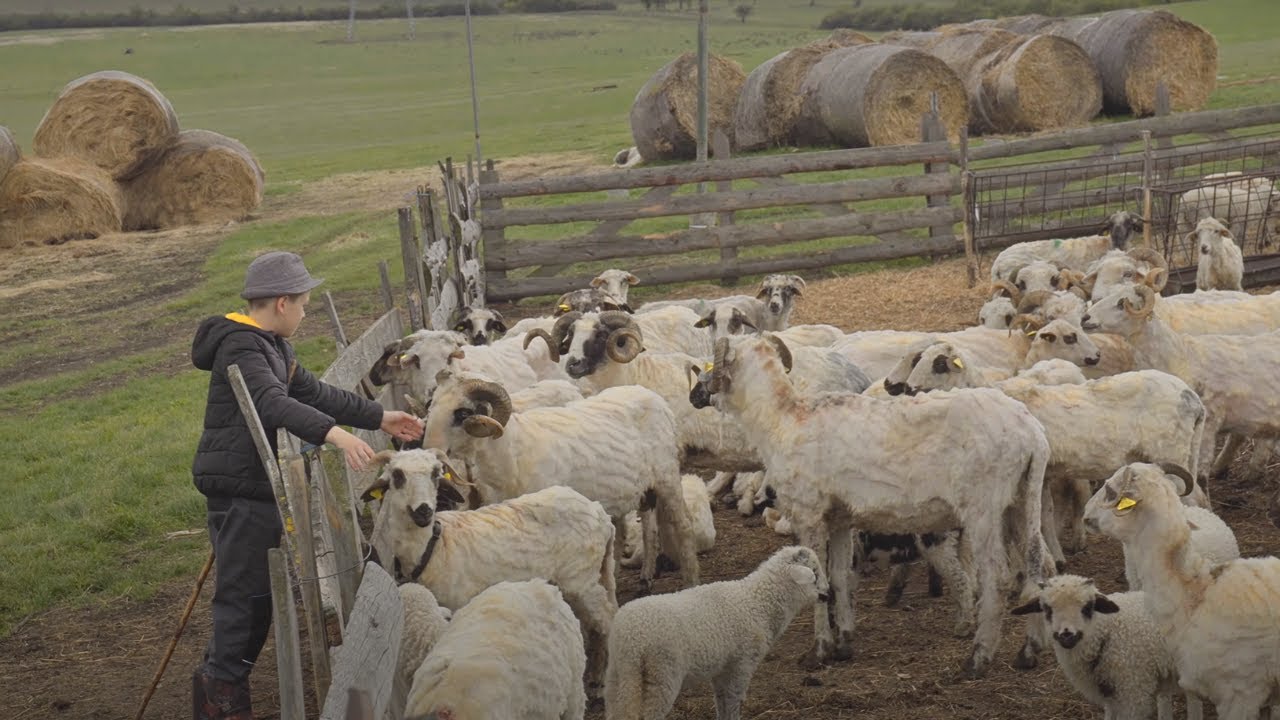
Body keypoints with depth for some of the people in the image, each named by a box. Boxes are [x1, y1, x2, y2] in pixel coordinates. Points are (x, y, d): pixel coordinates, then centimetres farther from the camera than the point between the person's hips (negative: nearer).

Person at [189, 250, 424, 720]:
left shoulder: (270, 346, 16)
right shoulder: (241, 348, -18)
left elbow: (313, 392, 22)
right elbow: (273, 402, -34)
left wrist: (379, 417, 20)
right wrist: (333, 433, -47)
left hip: (255, 482, 10)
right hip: (237, 486, -10)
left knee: (256, 588, 15)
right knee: (246, 589, -6)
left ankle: (217, 679, 25)